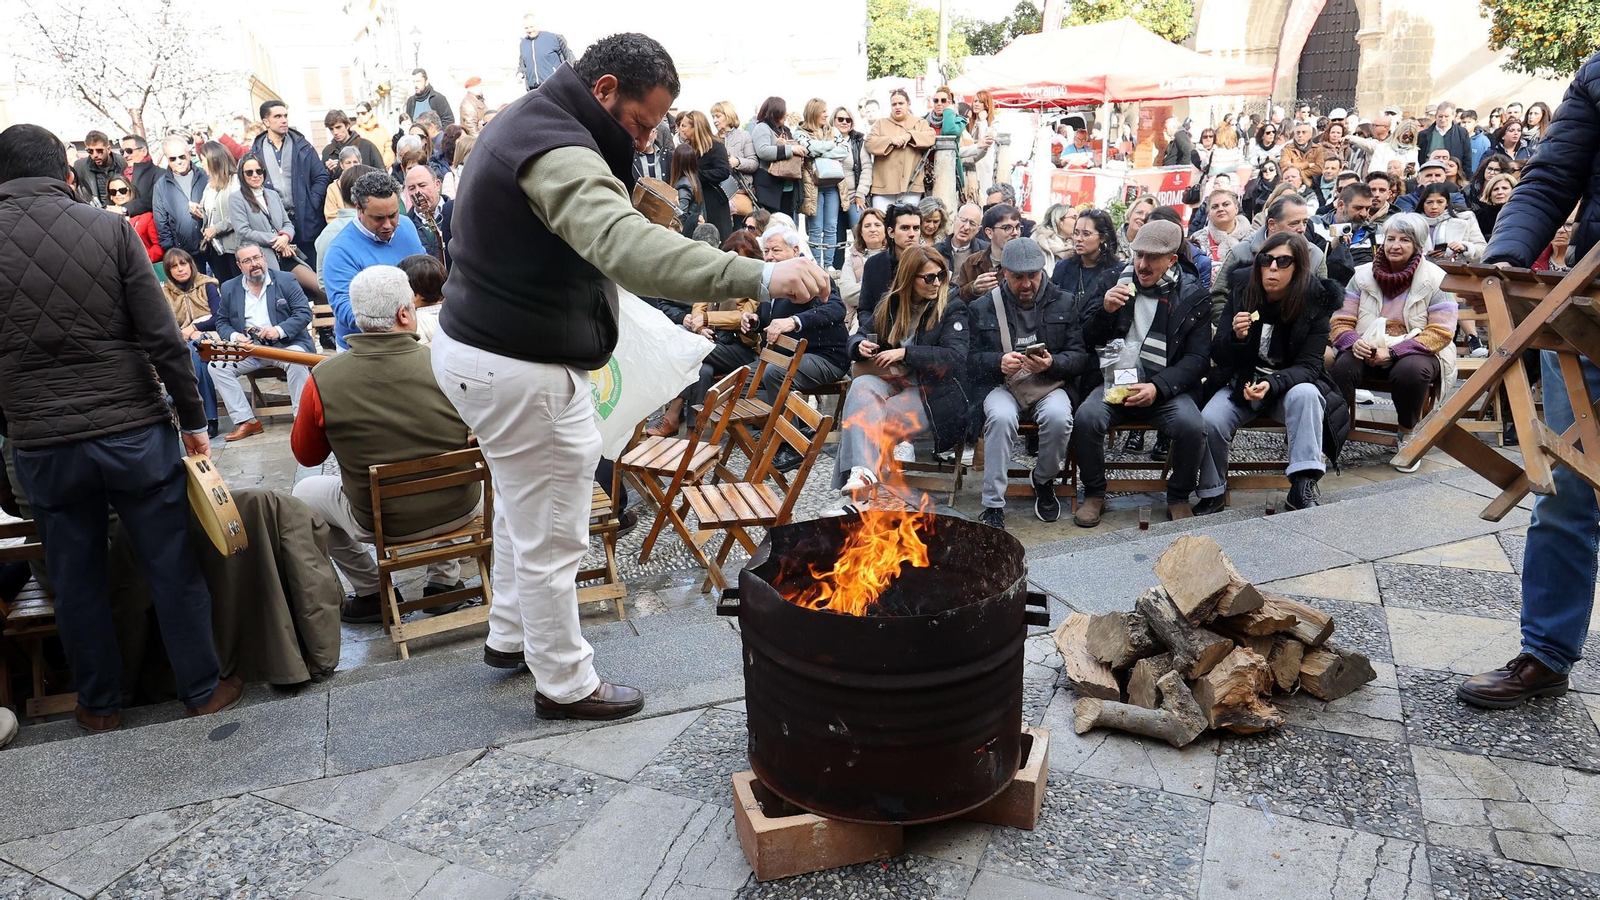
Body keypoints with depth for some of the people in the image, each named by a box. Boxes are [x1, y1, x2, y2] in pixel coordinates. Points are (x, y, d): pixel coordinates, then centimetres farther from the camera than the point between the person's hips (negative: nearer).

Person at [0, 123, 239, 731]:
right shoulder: (110, 229, -5)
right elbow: (162, 338, -9)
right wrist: (193, 419, 0)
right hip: (134, 431, -2)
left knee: (76, 580, 15)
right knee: (172, 567, 10)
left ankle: (100, 705, 30)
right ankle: (203, 691, 21)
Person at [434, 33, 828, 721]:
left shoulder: (528, 121, 10)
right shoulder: (557, 153, -25)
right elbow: (629, 246, -44)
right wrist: (759, 277, -49)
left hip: (476, 346, 11)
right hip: (520, 370, -11)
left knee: (524, 507, 26)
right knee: (552, 538, 3)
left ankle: (511, 635, 45)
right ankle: (565, 684, 21)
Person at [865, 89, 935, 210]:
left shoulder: (920, 122, 18)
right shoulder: (880, 123, 17)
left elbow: (930, 137, 1)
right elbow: (869, 143, 2)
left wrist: (910, 135, -13)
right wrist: (890, 140, -12)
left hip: (911, 185, 0)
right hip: (883, 185, 0)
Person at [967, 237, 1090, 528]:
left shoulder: (1063, 303, 8)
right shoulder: (982, 308, 7)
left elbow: (1081, 356, 4)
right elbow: (970, 358, 4)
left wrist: (1052, 363, -17)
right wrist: (998, 362, -17)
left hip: (1050, 384, 1)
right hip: (1002, 385, 0)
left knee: (1059, 417, -32)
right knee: (1001, 417, -34)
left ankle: (1044, 482, 0)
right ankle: (993, 506, -25)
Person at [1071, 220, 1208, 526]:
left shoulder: (1192, 295, 2)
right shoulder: (1118, 281, 8)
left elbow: (1197, 358, -1)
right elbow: (1087, 339, 11)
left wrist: (1158, 386, -18)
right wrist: (1106, 310, -10)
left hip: (1165, 388, -1)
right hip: (1115, 382, 1)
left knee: (1190, 424, -30)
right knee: (1087, 417, -28)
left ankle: (1179, 497, -1)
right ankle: (1094, 494, -3)